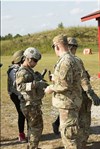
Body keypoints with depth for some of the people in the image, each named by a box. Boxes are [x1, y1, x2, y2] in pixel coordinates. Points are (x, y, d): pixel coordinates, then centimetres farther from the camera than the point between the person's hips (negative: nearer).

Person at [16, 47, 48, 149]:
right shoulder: (22, 72, -19)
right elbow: (20, 86, -35)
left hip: (33, 103, 10)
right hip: (30, 105, -10)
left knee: (33, 127, 19)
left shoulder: (29, 70, 12)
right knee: (36, 127, -2)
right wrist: (36, 84, -42)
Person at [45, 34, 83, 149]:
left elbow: (65, 84, -26)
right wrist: (55, 77, 21)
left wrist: (51, 88, -12)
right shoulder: (71, 59, 11)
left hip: (68, 102, -10)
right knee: (67, 131, 22)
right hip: (68, 102, 10)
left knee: (68, 133, -2)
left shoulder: (65, 61, -21)